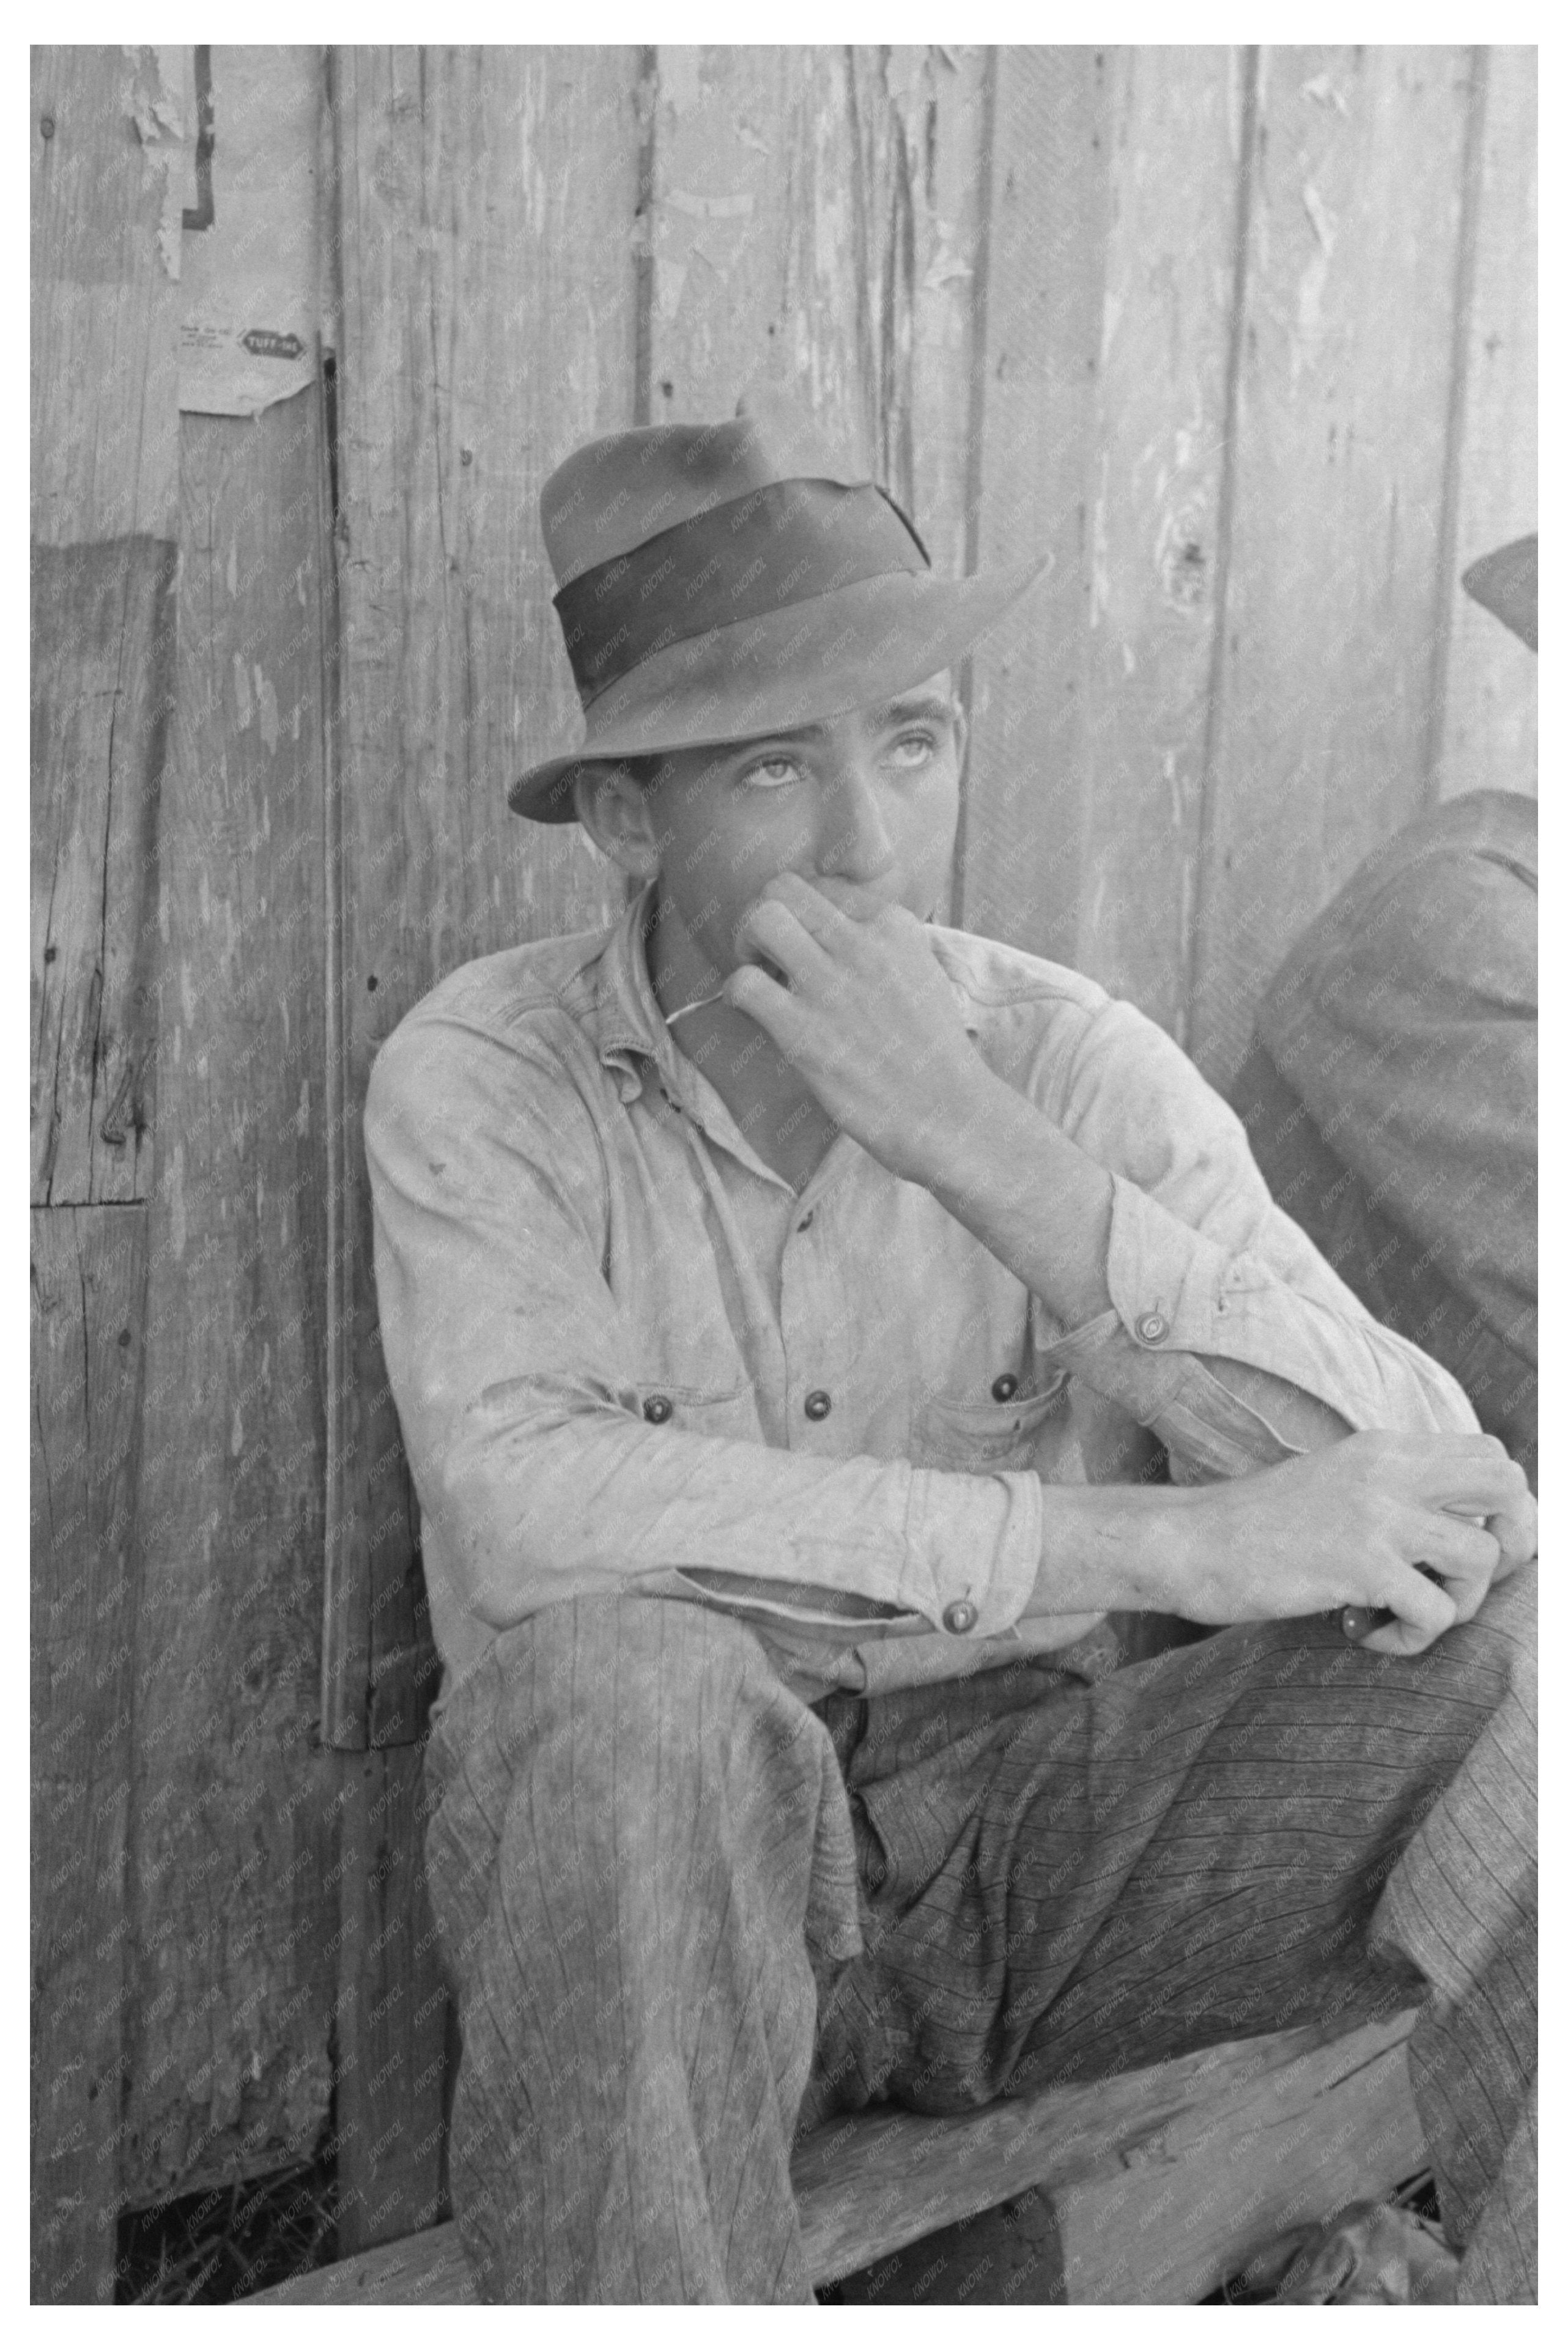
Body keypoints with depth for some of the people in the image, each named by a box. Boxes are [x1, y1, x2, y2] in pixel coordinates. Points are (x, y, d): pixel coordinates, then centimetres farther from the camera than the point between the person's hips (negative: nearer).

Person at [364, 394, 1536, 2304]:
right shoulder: (479, 1077, -9)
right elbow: (521, 1513, -27)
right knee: (623, 1675, -36)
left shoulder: (1076, 1063, -5)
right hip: (657, 1878, -1)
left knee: (1542, 1649, -19)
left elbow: (1447, 1509, -16)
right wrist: (1155, 1543, -28)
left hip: (1033, 1824, 2)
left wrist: (981, 1147, -28)